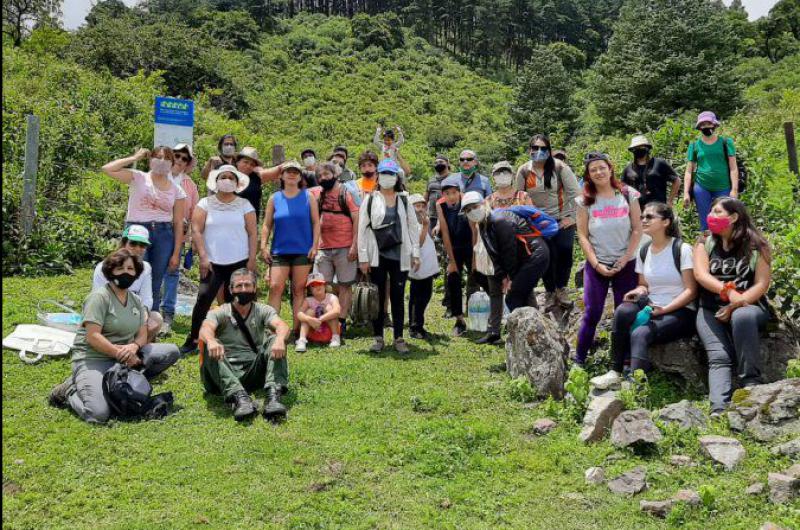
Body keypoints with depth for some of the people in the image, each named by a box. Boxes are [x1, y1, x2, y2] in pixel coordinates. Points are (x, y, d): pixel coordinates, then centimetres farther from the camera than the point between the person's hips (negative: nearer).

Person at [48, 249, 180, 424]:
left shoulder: (135, 300, 10)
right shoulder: (100, 296, -11)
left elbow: (143, 334, 6)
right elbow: (92, 337, -19)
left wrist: (134, 346, -17)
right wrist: (122, 354, -22)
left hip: (126, 354, 7)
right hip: (94, 358, -6)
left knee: (171, 352, -9)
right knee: (98, 414, -28)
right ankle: (69, 391, 4)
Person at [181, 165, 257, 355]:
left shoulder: (244, 205, 7)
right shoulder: (205, 203, 5)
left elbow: (252, 233, 4)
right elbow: (196, 230, -1)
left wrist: (252, 259, -4)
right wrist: (203, 257, -9)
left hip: (239, 262, 1)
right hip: (212, 262, -1)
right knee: (203, 299, -8)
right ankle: (192, 341, 1)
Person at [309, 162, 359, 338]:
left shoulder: (346, 192, -1)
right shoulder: (315, 193, 8)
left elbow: (357, 219, -5)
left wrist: (354, 245, -13)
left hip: (345, 248, -4)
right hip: (323, 248, 4)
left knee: (344, 286, 2)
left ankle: (341, 322, 6)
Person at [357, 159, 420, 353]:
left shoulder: (404, 200, 10)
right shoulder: (371, 199, 3)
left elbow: (413, 227, 10)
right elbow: (362, 229, 0)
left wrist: (415, 253, 3)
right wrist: (363, 257, -5)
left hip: (400, 256, 1)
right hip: (377, 256, -1)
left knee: (398, 297, 6)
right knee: (378, 298, 5)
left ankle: (399, 338, 12)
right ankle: (378, 337, 14)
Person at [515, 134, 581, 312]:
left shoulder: (559, 167, -5)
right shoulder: (524, 171, 1)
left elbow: (575, 192, -4)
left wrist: (571, 217, -5)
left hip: (562, 221, -1)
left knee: (565, 255, -4)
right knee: (547, 257, -2)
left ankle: (561, 289, 20)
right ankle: (549, 292, 18)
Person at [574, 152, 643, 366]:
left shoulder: (628, 195, 1)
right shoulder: (585, 201, 1)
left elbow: (637, 229, 0)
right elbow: (582, 235, -1)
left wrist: (625, 258, -8)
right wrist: (596, 264, -9)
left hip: (626, 264, 0)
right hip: (596, 265, 0)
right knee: (592, 314, -1)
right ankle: (579, 359, 9)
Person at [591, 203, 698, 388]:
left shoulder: (682, 249, -9)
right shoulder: (643, 252, 10)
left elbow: (691, 291, -11)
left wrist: (664, 309, -20)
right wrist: (640, 291, -6)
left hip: (681, 312, -5)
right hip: (651, 309, 5)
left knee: (640, 334, -32)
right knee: (623, 310, -28)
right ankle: (617, 372, -19)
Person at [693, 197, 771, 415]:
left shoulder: (755, 245, 3)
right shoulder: (705, 244, 10)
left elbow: (762, 284, -5)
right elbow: (701, 275, -7)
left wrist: (735, 306, -18)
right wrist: (729, 291, -24)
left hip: (749, 306, -1)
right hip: (711, 310, 2)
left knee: (742, 316, -38)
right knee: (719, 357, -23)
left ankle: (751, 385, -31)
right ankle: (719, 410, -41)